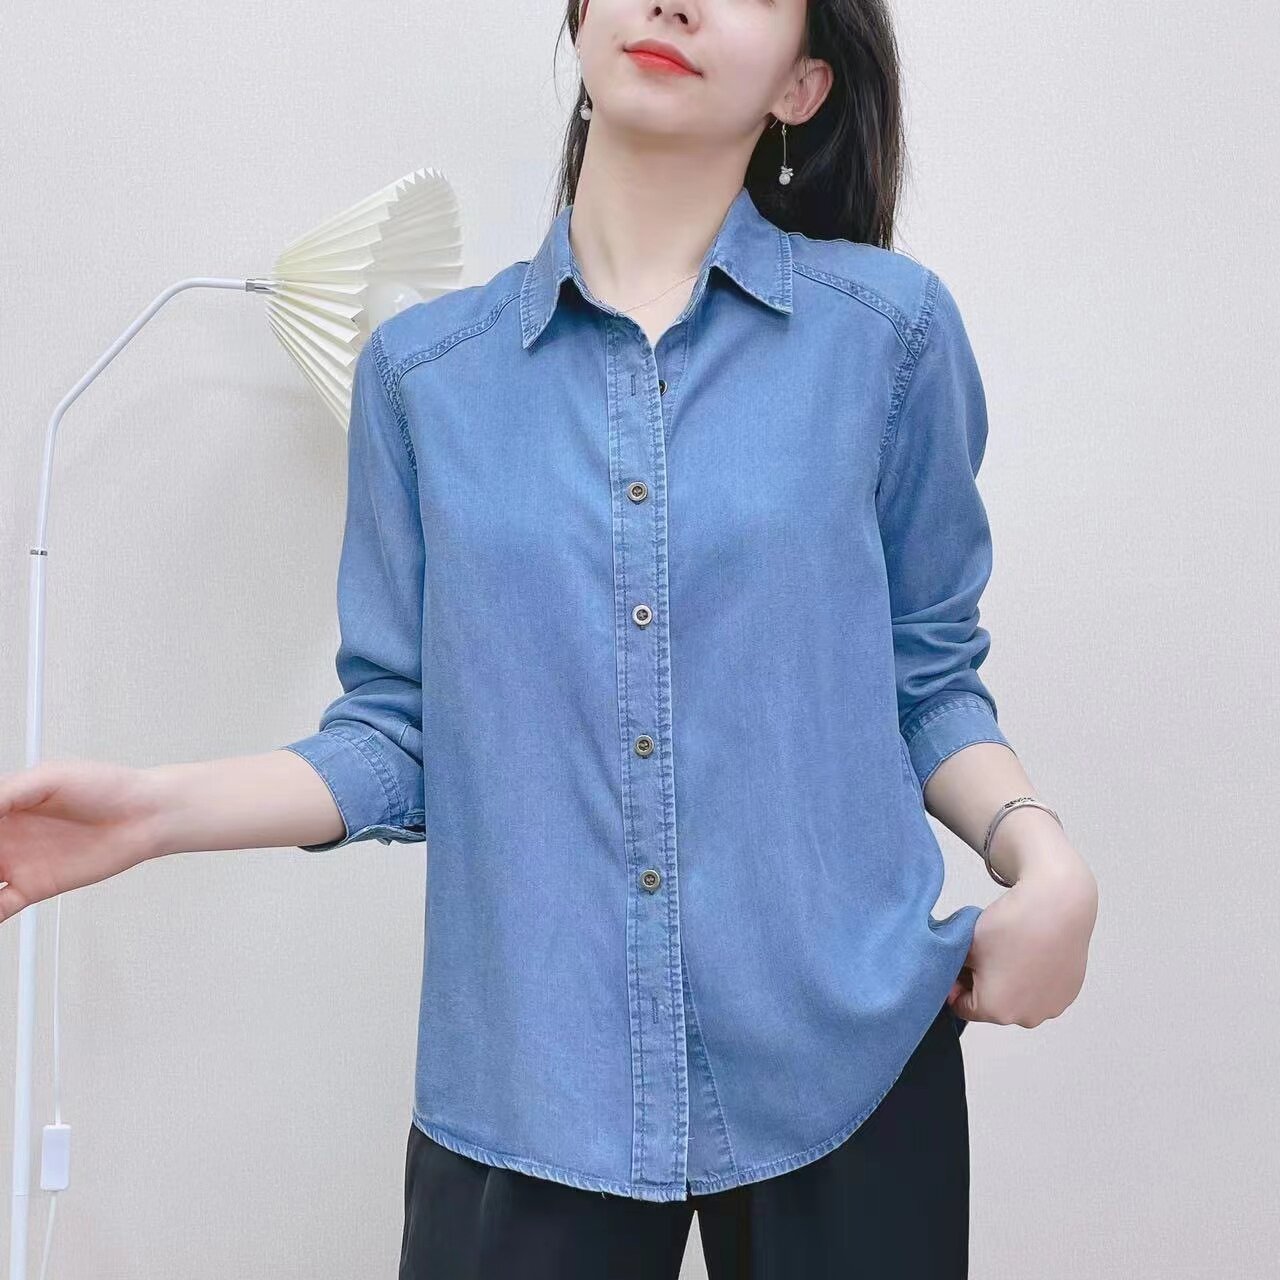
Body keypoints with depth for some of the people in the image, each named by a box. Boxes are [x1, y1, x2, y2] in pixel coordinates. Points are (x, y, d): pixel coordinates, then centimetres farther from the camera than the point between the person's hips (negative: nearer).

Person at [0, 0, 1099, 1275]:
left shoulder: (888, 328, -1)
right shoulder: (424, 367, 3)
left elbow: (927, 676, 5)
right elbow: (402, 734, 5)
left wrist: (1042, 857, -11)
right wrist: (158, 807, -7)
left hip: (843, 1059, 0)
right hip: (525, 1080, 1)